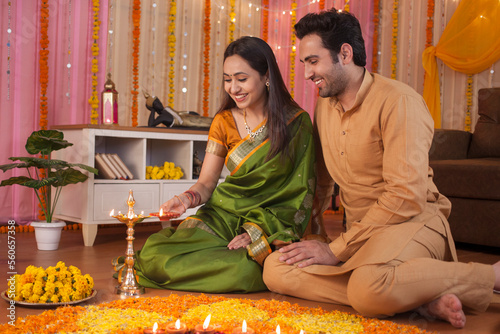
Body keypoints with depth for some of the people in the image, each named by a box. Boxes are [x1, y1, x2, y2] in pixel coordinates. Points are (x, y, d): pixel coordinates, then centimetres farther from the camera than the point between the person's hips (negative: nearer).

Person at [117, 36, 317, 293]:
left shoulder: (297, 122, -6)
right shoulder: (224, 121, 5)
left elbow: (300, 194, -5)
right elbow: (206, 182, 4)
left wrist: (259, 232, -15)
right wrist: (187, 198, -19)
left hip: (275, 222, -1)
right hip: (223, 216, 2)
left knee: (246, 270, -35)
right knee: (155, 254, -25)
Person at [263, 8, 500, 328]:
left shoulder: (399, 102, -14)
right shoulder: (324, 106, 12)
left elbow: (406, 197, -21)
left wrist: (335, 250, -20)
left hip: (412, 221, -7)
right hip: (360, 230, 7)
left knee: (369, 288, -40)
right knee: (276, 270, -18)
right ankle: (423, 301, -23)